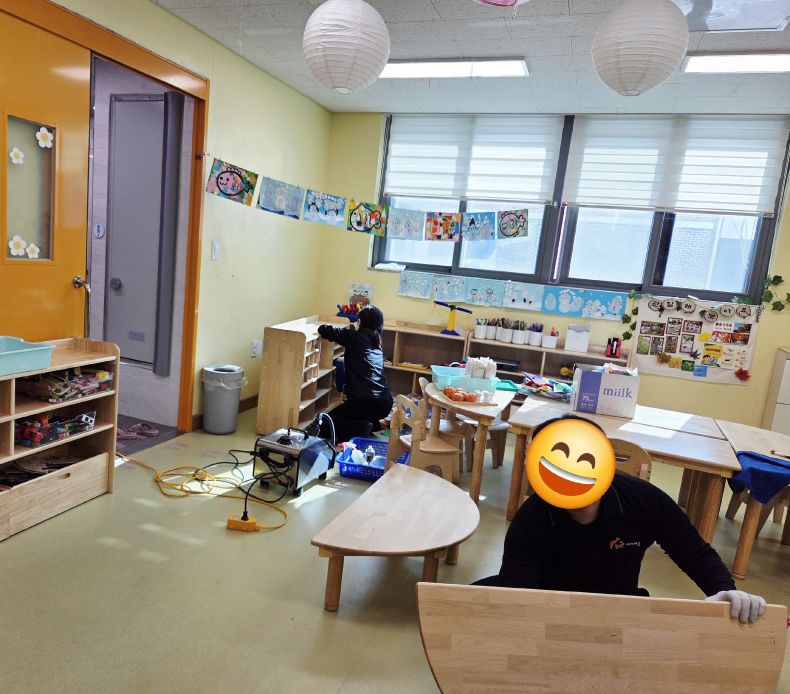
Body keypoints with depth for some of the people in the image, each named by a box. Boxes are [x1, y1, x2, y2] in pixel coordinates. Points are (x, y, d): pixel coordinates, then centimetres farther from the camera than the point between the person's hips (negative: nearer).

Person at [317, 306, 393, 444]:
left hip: (365, 401, -7)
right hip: (386, 403, 7)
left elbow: (324, 330, 1)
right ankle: (376, 425, 10)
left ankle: (361, 429, -15)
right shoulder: (377, 344, 19)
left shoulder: (356, 336, 0)